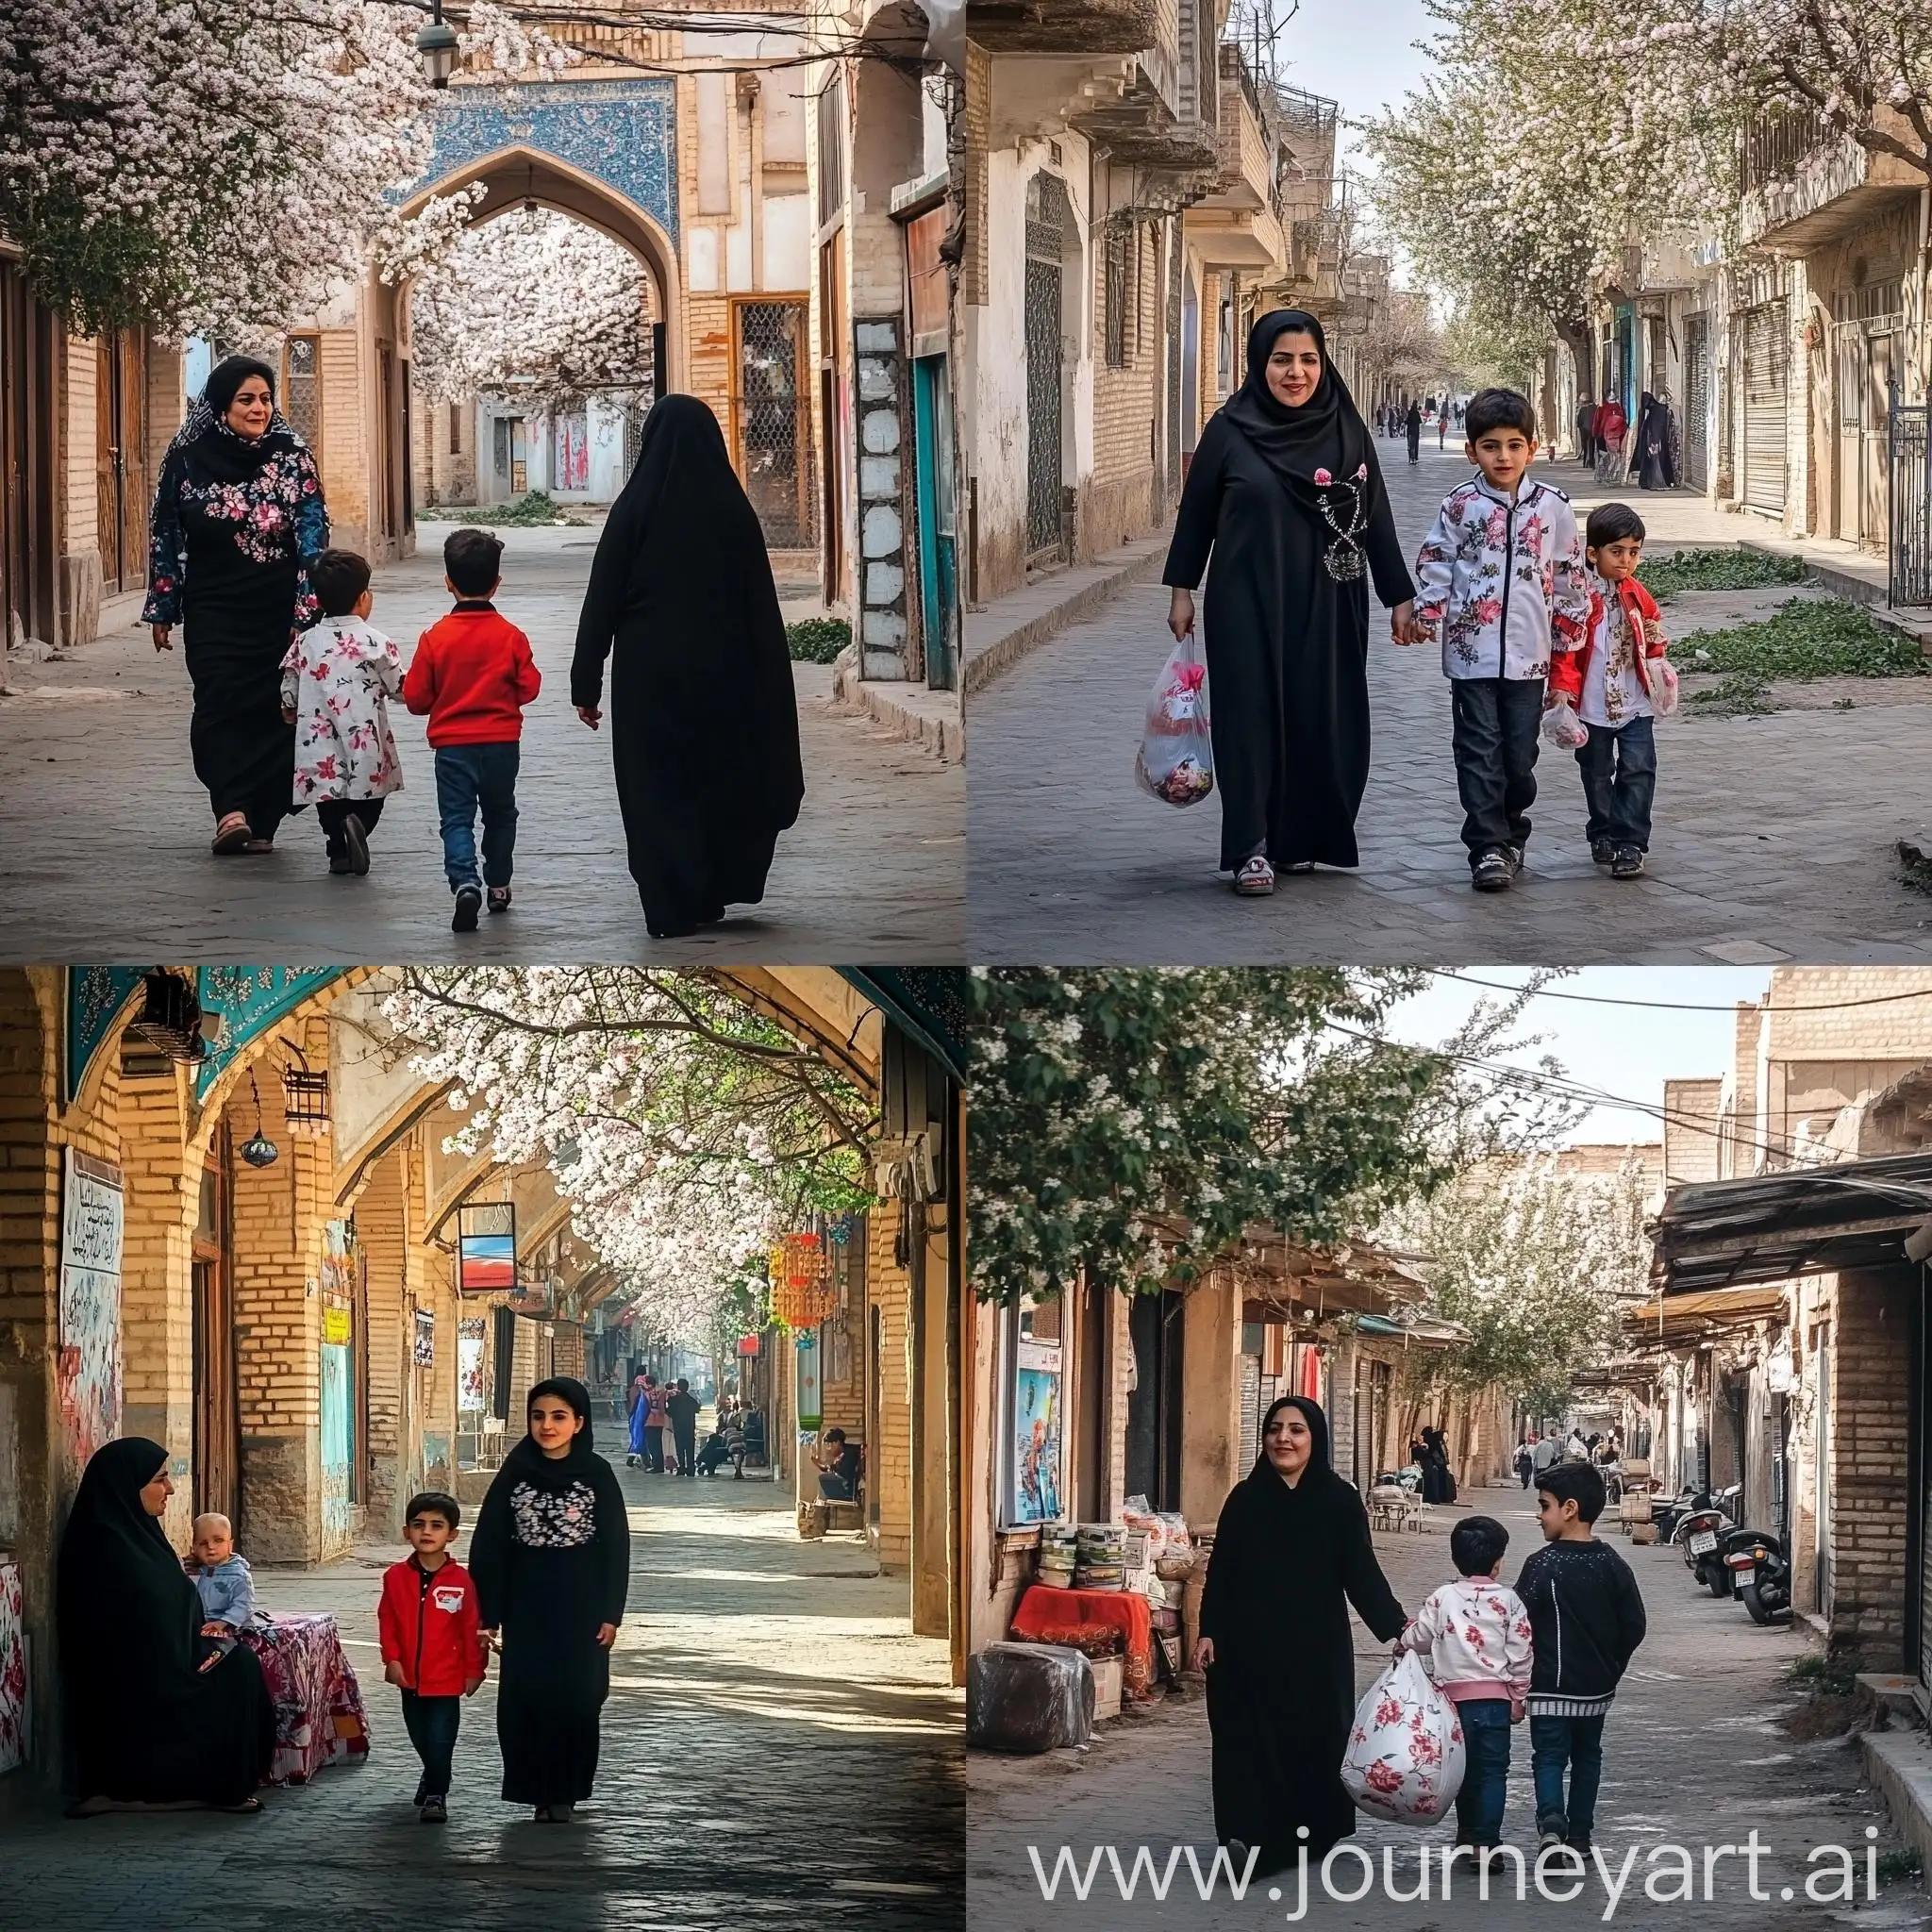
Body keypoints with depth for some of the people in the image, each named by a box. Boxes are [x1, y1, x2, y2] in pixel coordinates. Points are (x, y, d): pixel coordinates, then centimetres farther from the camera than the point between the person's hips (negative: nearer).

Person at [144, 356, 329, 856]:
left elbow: (313, 535, -2)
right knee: (219, 705, -12)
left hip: (279, 611, 0)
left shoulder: (292, 455, -1)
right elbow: (165, 534, 7)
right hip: (213, 612, 0)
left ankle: (260, 822, 5)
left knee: (274, 710, -2)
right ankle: (234, 811, -20)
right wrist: (162, 609, 8)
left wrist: (308, 610, -10)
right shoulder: (187, 457, 0)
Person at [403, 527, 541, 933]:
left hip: (452, 744, -2)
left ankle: (466, 882, -22)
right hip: (502, 743, 2)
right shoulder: (511, 636, -8)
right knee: (500, 814, 20)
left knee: (456, 818, 0)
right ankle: (498, 885, 28)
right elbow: (528, 688, -2)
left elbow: (416, 698, -5)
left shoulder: (435, 637, -10)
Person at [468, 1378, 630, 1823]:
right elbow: (489, 1545, 1)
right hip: (526, 1608, 1)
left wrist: (611, 1614, -6)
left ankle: (565, 1792, 11)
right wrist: (488, 1615, -3)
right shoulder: (515, 1473, 0)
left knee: (576, 1700, -1)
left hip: (581, 1608, -1)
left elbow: (616, 1546, -1)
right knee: (525, 1699, -1)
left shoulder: (597, 1474, -3)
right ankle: (537, 1791, 11)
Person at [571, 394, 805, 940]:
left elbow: (602, 600, -7)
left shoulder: (634, 507, -8)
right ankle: (711, 896, 24)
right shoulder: (733, 509, -3)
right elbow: (761, 605, 0)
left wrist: (586, 685, -2)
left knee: (657, 788, 5)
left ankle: (671, 910, 3)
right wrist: (771, 687, 7)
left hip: (649, 673, -2)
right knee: (716, 779, 17)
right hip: (718, 671, 2)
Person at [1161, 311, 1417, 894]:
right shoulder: (1230, 430, -2)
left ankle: (1300, 839, 15)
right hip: (1248, 601, -2)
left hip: (1327, 605, 2)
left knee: (1318, 717, 3)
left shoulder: (1347, 431, 3)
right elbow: (1196, 511, 4)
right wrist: (1182, 591, 3)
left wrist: (1399, 597, 6)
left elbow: (1377, 518, 6)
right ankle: (1250, 848, -2)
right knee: (1252, 714, -3)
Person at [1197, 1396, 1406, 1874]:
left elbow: (1362, 1573, -4)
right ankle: (1253, 1837, -15)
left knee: (1314, 1739, 2)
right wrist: (1209, 1632, -2)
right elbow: (1220, 1571, 7)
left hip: (1315, 1648, -1)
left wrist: (1394, 1630, -15)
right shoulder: (1245, 1498, 6)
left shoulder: (1338, 1500, 0)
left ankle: (1313, 1832, 17)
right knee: (1253, 1741, -7)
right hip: (1251, 1648, 1)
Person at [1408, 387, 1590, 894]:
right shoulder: (1460, 505, 0)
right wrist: (1427, 615, -9)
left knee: (1520, 752, 7)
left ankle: (1510, 832, 24)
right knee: (1480, 751, -3)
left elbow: (1569, 573, 11)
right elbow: (1435, 563, 2)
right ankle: (1488, 847, -2)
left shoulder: (1552, 507, 4)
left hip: (1527, 651, 1)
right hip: (1471, 648, -1)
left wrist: (1570, 630, 12)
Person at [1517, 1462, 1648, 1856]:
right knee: (1587, 1757, 18)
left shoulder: (1543, 1565, -15)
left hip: (1551, 1686, -4)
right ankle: (1579, 1835, 20)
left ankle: (1551, 1818, -23)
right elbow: (1634, 1625, 1)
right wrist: (1612, 1667, 15)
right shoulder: (1613, 1566, -1)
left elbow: (1519, 1624, -14)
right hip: (1597, 1688, 4)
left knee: (1549, 1757, 1)